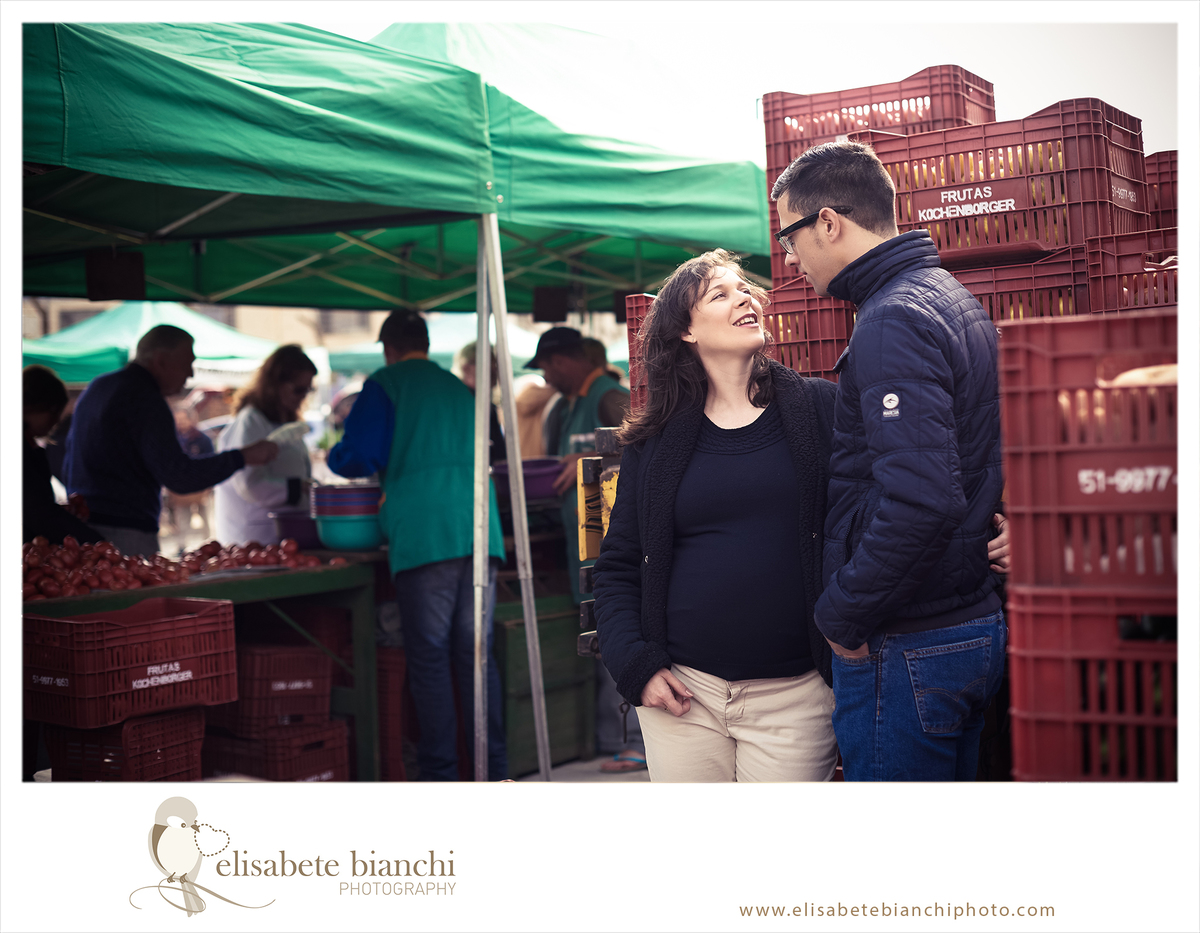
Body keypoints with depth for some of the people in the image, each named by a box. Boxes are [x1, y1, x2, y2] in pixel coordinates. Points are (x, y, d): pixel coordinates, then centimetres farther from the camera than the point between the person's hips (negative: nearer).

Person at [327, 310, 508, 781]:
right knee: (476, 650, 8)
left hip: (425, 537, -5)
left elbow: (358, 457, -5)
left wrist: (334, 458, 19)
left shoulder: (385, 385, 4)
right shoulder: (459, 389, 23)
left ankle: (441, 772, 2)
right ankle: (493, 768, 8)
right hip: (481, 531, 5)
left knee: (429, 657, 0)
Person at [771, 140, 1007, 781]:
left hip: (907, 649, -10)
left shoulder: (892, 321, -18)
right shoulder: (956, 301, 14)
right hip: (976, 626, 10)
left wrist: (841, 616, -18)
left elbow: (921, 501, -30)